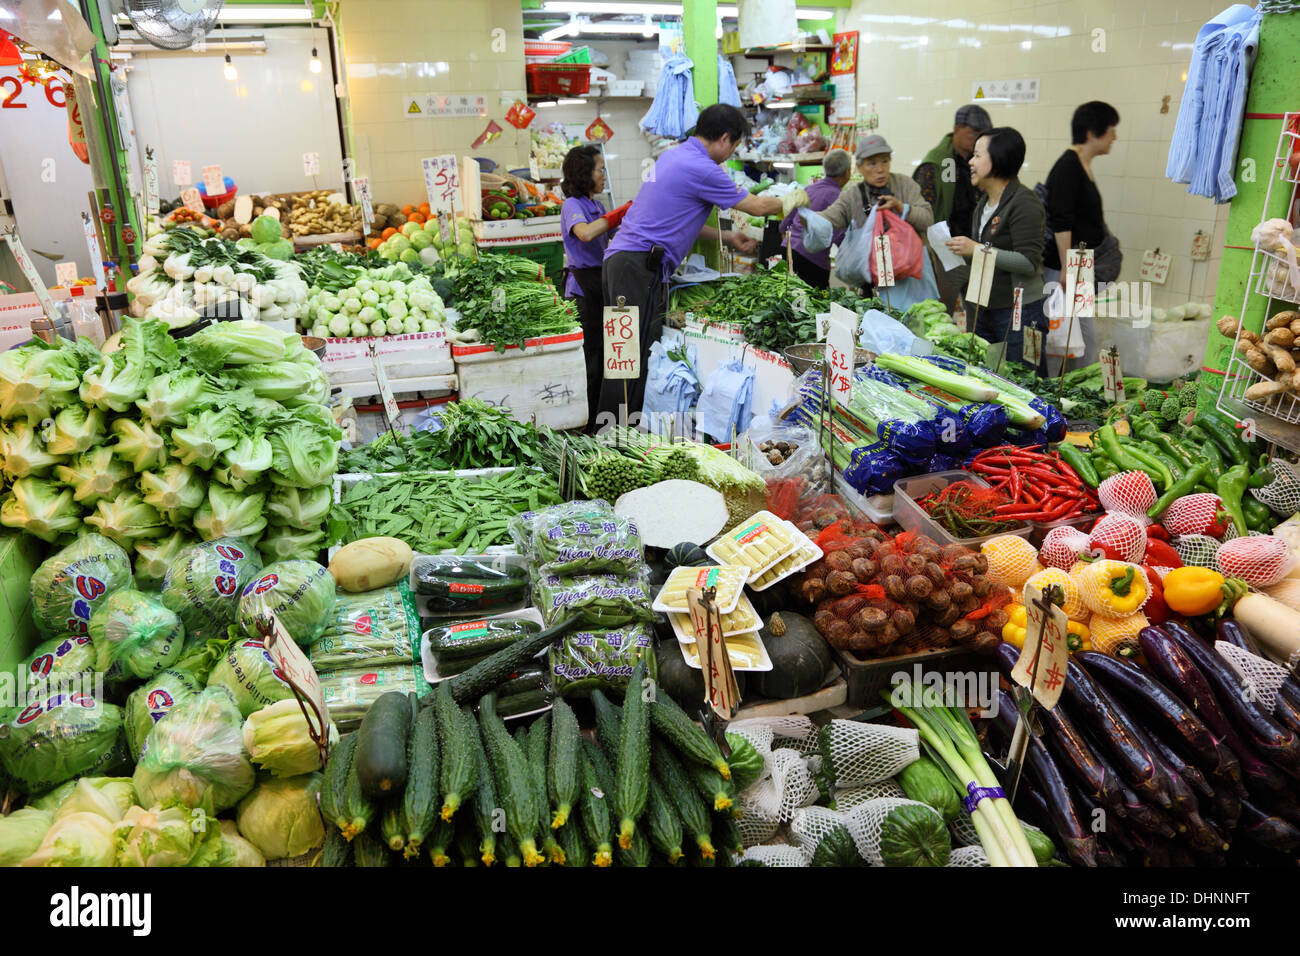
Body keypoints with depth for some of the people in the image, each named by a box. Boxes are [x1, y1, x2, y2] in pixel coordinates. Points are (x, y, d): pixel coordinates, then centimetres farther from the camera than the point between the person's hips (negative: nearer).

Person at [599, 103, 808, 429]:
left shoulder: (673, 156, 20)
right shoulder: (701, 168, -10)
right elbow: (757, 207, 1)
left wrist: (727, 237, 29)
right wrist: (794, 199, 20)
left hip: (619, 257, 10)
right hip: (640, 266, -10)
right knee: (635, 356, -9)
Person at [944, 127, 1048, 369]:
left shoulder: (1023, 202, -13)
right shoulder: (983, 203, 14)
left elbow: (1029, 263, -20)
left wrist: (977, 249, -23)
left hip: (1020, 312, -9)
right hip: (987, 311, 9)